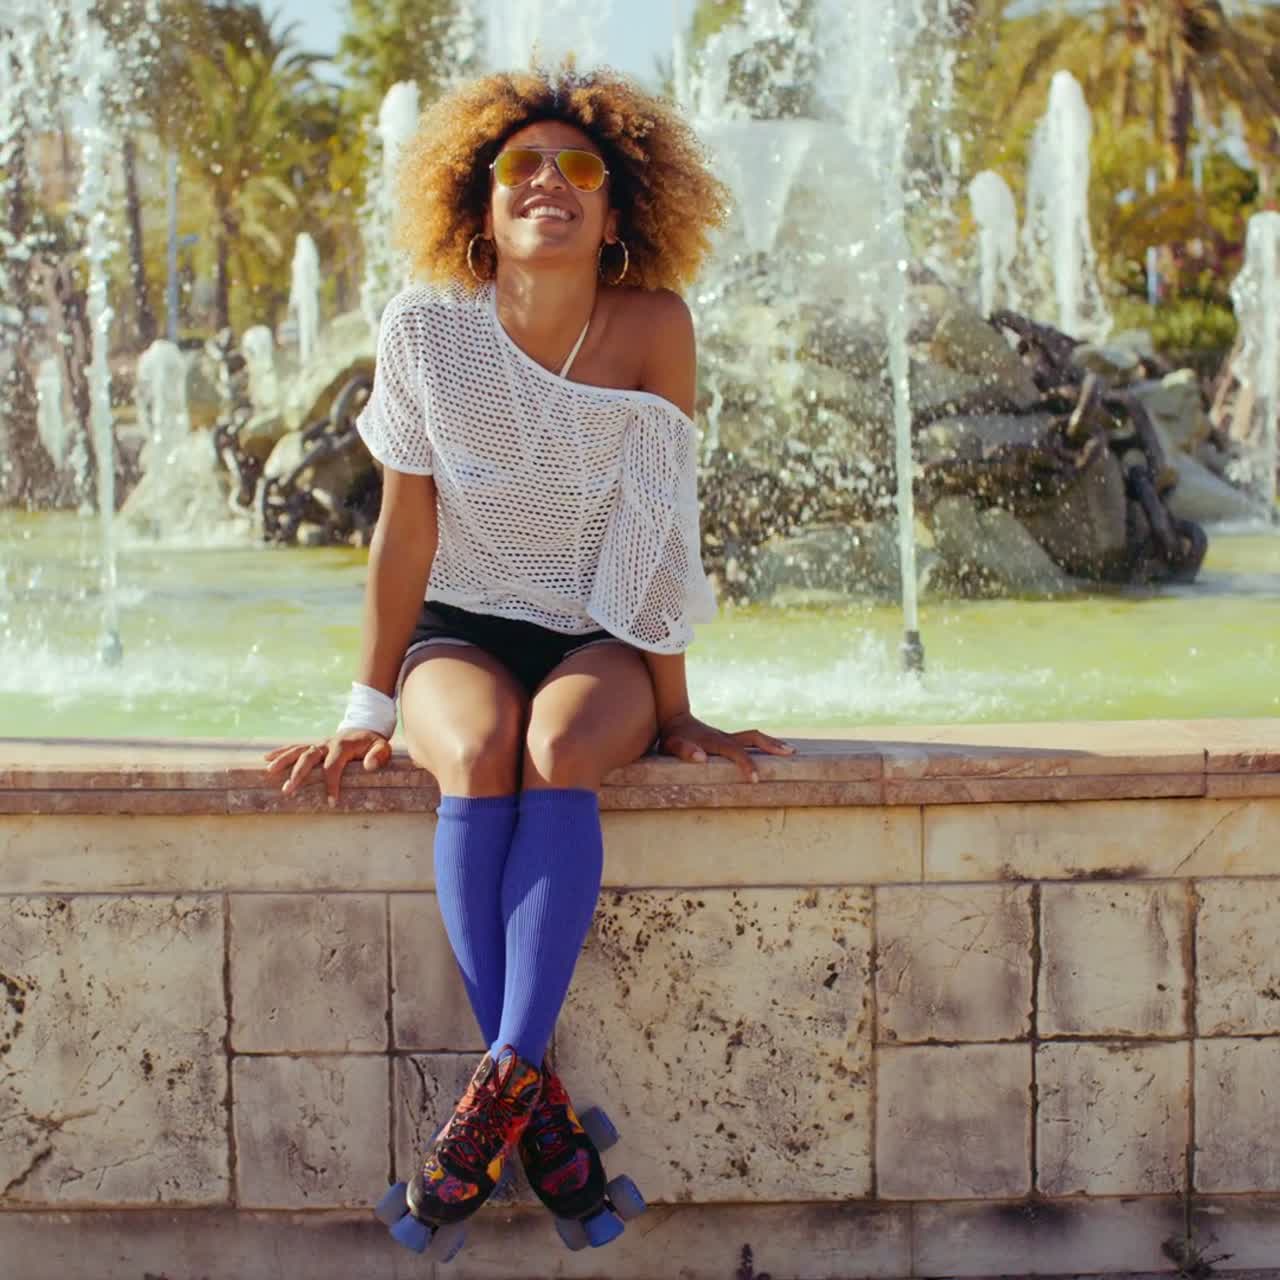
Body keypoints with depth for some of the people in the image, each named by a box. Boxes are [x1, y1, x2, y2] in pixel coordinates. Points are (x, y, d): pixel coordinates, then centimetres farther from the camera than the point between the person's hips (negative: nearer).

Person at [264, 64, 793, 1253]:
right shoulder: (426, 329, -9)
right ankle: (538, 1102, -30)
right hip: (463, 632, 1)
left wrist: (673, 711, -9)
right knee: (479, 751, -33)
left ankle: (503, 1078, -37)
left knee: (563, 744, -35)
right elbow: (406, 527, -4)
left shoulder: (654, 328, -11)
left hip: (600, 641, 0)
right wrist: (370, 706, -4)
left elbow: (662, 527, -9)